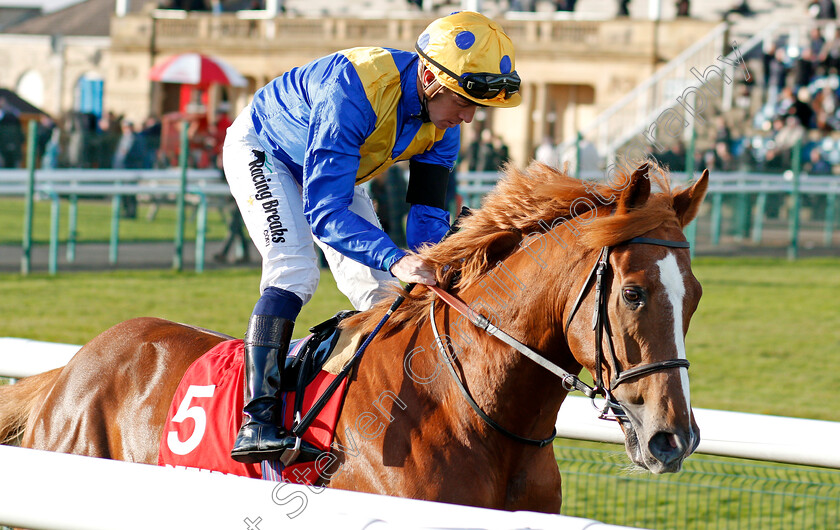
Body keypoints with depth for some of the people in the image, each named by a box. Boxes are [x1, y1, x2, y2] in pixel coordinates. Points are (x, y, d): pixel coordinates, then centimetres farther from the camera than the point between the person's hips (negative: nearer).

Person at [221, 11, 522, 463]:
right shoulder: (351, 91, -43)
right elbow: (324, 211, -46)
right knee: (294, 272, -26)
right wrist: (395, 259, -57)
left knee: (378, 290, -1)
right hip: (262, 151, -8)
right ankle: (256, 422, -30)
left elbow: (428, 215, -13)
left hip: (337, 170, 8)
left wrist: (430, 280, -30)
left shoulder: (444, 121, -19)